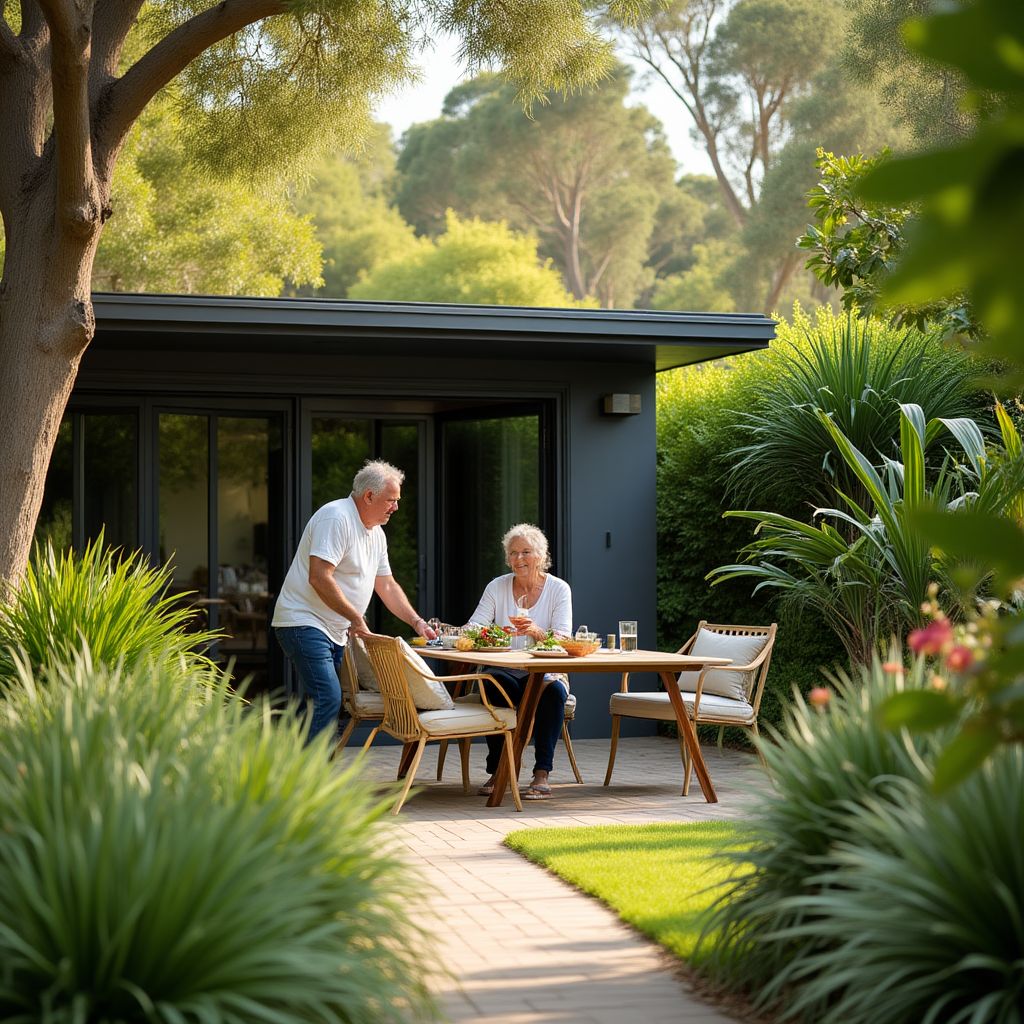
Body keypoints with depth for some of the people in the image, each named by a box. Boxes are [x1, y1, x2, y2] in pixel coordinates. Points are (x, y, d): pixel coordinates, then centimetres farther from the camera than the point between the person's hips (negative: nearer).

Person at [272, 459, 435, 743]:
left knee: (319, 705, 8)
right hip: (304, 623, -10)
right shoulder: (336, 518, -16)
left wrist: (417, 622, 14)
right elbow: (319, 578, -24)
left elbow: (386, 586, 23)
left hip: (335, 631, 10)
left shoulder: (376, 534, 15)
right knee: (327, 699, -20)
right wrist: (356, 618, -18)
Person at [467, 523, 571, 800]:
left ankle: (542, 774, -29)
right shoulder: (497, 587, 5)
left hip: (546, 672, -1)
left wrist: (536, 632, -34)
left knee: (553, 690, -35)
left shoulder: (559, 589, 0)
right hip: (506, 671, 1)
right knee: (492, 684, -34)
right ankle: (497, 771, -23)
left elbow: (563, 640, -13)